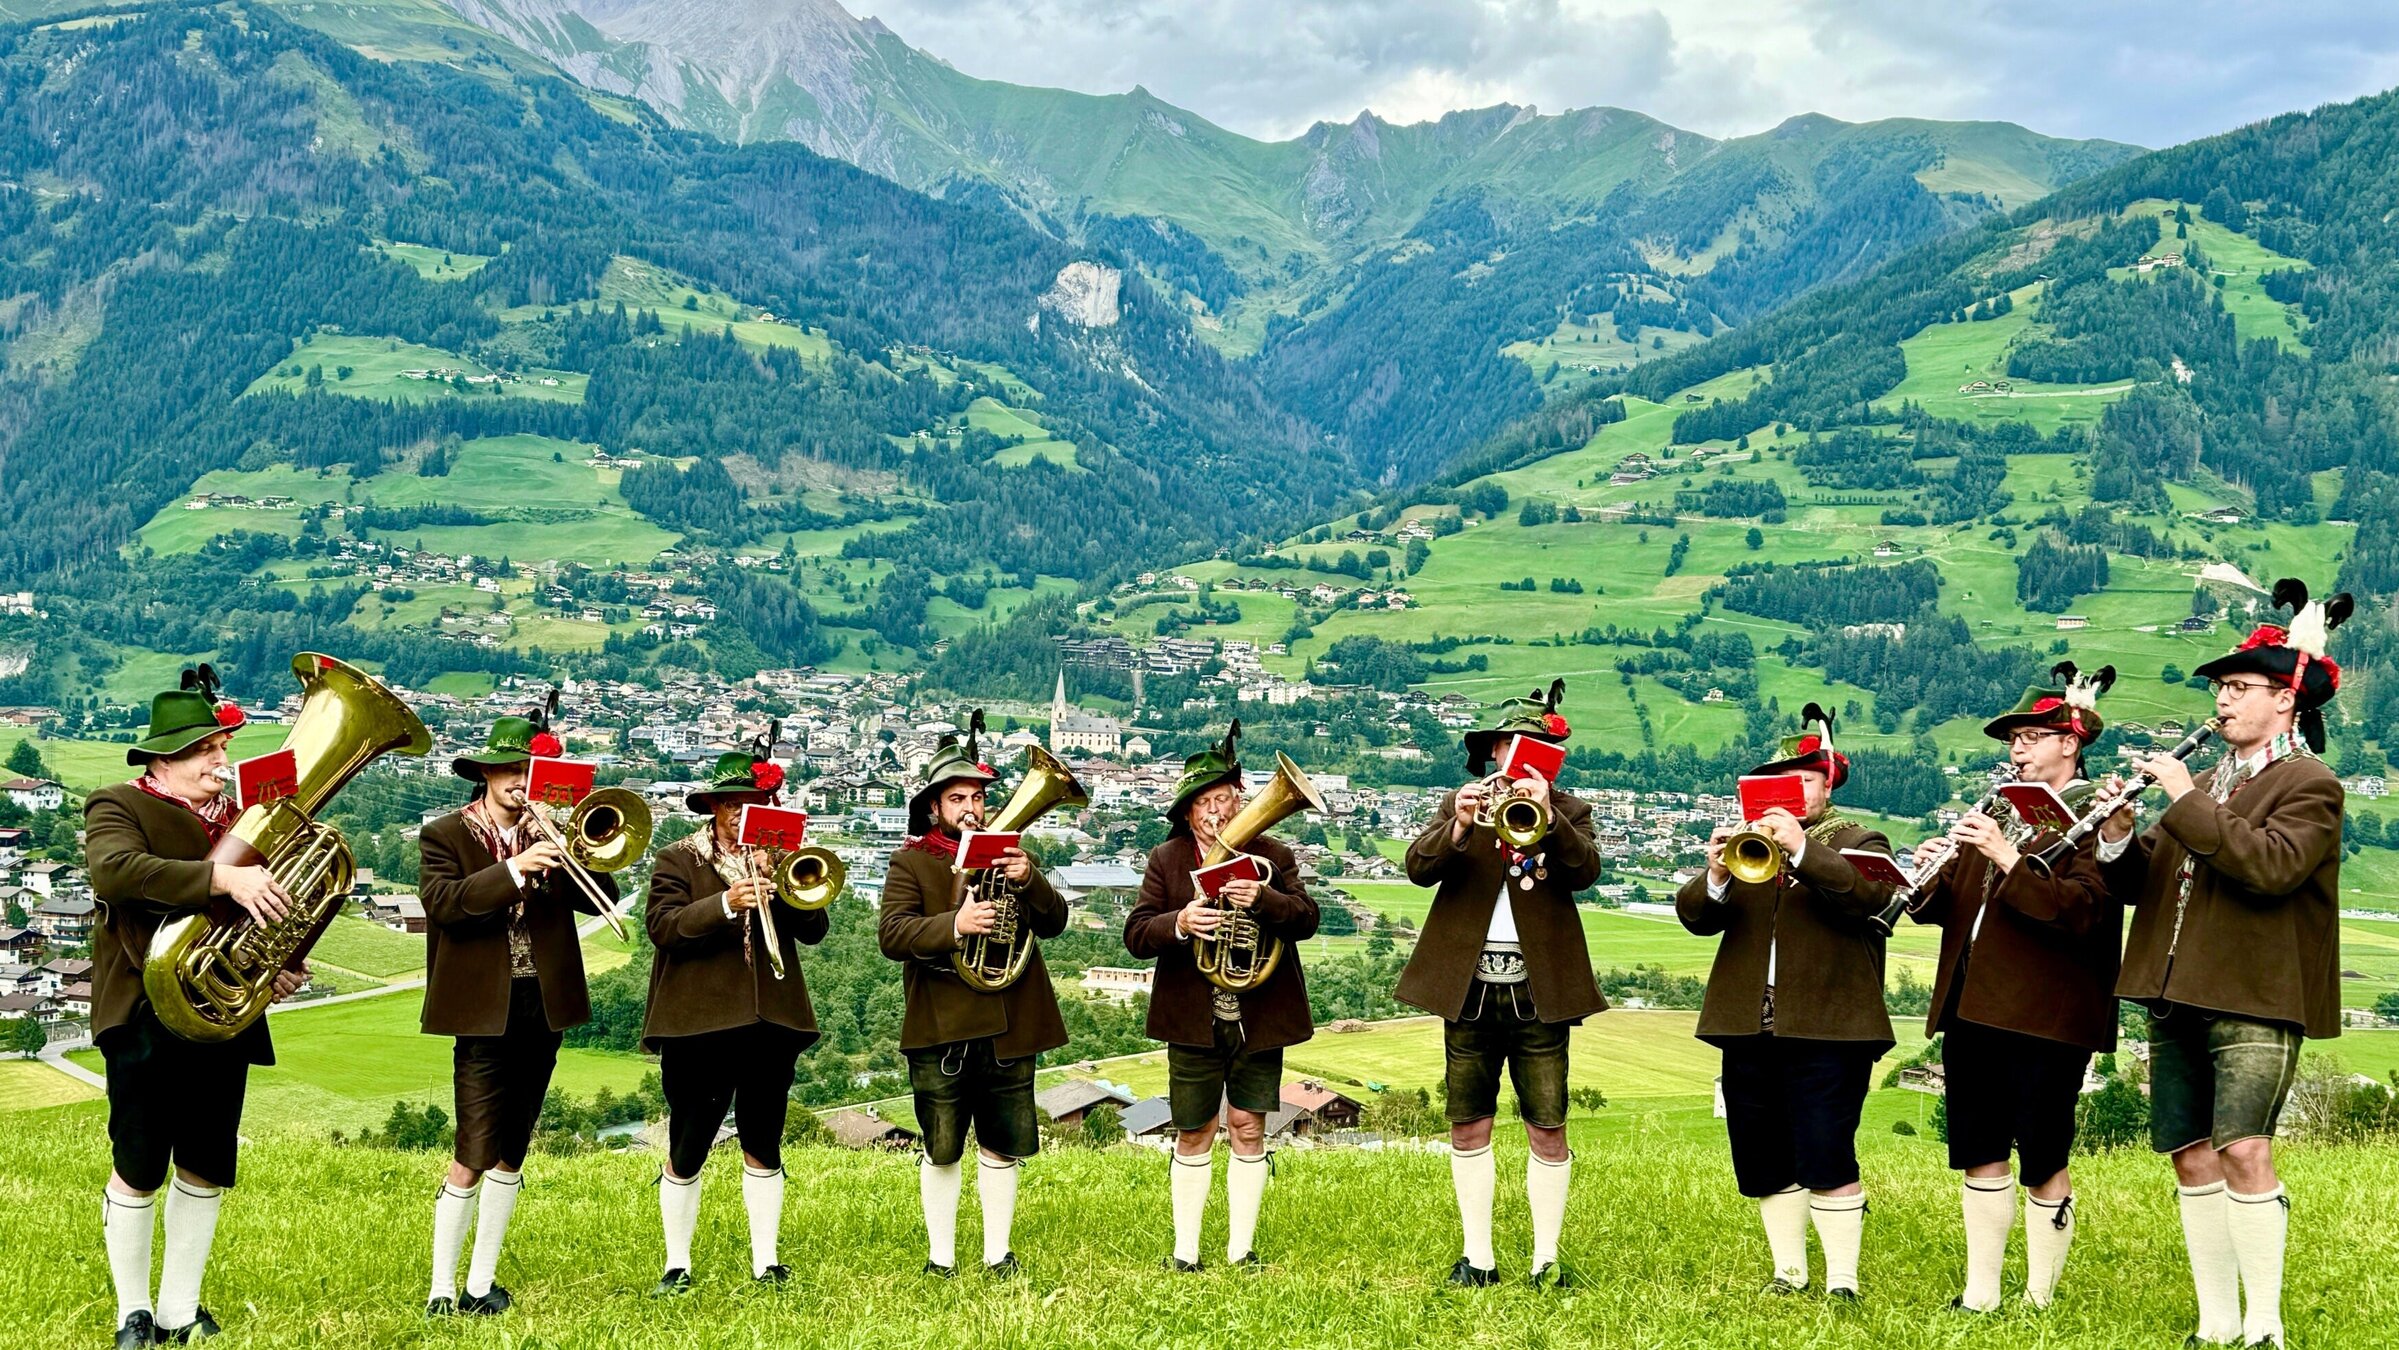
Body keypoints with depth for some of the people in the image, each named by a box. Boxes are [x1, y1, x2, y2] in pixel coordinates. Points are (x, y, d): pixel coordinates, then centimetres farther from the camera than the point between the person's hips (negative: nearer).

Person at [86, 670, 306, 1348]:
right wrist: (224, 879, -33)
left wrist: (283, 964, 4)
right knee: (139, 1168, 0)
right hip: (147, 1017, -6)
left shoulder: (237, 815, 16)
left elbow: (269, 903, 25)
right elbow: (115, 869, -26)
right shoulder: (118, 806, -3)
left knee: (207, 1169, 9)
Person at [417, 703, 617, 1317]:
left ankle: (482, 1283, 20)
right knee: (473, 1157, -9)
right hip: (485, 1012, -5)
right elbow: (443, 903, -18)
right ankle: (442, 1287, 0)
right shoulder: (445, 837, 0)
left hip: (544, 1011, 5)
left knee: (510, 1156, 11)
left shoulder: (546, 835, 12)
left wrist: (565, 850, -15)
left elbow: (601, 897, 0)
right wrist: (514, 870, -27)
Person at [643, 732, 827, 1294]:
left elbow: (815, 928, 2)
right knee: (686, 1151, 1)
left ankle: (764, 1261, 16)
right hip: (698, 1021, -3)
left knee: (763, 1146, 9)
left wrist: (780, 888, -14)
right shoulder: (679, 860, 2)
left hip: (772, 1019, 4)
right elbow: (661, 926, -13)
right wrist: (726, 904, -24)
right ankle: (677, 1264, 12)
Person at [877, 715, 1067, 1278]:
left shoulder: (1008, 854, 12)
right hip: (941, 1028, -3)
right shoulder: (910, 862, 0)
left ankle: (997, 1251, 19)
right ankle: (940, 1256, 15)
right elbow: (892, 935, -14)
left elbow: (1055, 922, 4)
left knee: (1003, 1147, 9)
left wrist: (1029, 882, -16)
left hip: (1011, 1026, 3)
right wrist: (955, 926, -29)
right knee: (942, 1150, 4)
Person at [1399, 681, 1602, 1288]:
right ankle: (1477, 1257, 12)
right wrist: (1458, 827, -26)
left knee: (1548, 1129, -3)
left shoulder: (1567, 811, 8)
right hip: (1469, 987, 1)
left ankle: (1546, 1259, 5)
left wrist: (1547, 816, -27)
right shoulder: (1459, 805, 10)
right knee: (1469, 1127, 5)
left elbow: (1585, 871, -12)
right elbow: (1419, 868, -7)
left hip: (1539, 991, -1)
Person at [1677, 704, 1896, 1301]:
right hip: (1750, 1028, 5)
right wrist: (1715, 878, -20)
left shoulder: (1859, 843, 6)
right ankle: (1789, 1272, 19)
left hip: (1826, 1028, -5)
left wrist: (1802, 850, -26)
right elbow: (1694, 915, 3)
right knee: (1764, 1162, 8)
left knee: (1825, 1159, -10)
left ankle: (1841, 1280, -5)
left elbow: (1871, 896, -17)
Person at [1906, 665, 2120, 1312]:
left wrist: (2009, 858, -24)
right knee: (1981, 1154, 8)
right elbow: (1942, 906, 19)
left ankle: (2039, 1298, 8)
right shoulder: (1998, 812, 20)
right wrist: (1932, 874, -4)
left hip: (2046, 1017, -7)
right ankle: (1980, 1293, 14)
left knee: (2042, 1161, -1)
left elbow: (2083, 910, -18)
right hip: (1974, 1009, 7)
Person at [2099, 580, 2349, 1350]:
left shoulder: (2309, 786, -2)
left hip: (2255, 1001, -7)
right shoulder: (2210, 782, 20)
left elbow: (2269, 865, -21)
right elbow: (2139, 883, 17)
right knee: (2191, 1157, 5)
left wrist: (2188, 801, -18)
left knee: (2244, 1151, -14)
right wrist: (2118, 840, -4)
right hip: (2179, 999, 7)